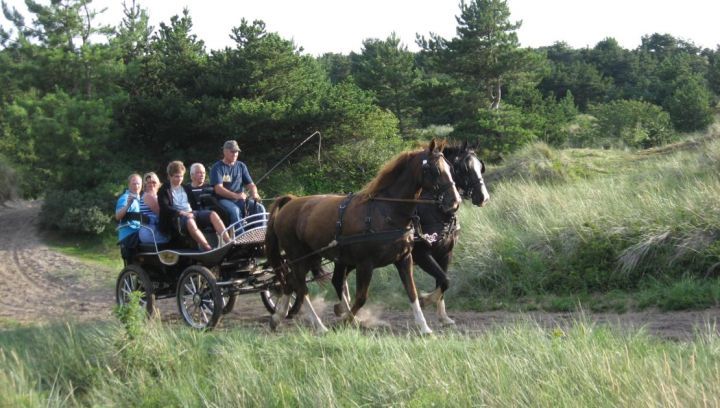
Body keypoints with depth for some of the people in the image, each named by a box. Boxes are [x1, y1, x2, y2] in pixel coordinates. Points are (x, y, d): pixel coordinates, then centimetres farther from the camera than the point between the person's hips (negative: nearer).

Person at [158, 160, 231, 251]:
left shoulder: (186, 188, 26)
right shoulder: (164, 190, 9)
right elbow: (164, 207, -6)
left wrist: (192, 213, 1)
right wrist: (181, 212, -19)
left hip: (191, 213, 6)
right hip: (177, 217, -6)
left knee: (213, 214, -23)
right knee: (190, 221, -41)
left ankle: (228, 243, -36)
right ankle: (208, 248, -54)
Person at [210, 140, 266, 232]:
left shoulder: (241, 166, 15)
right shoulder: (217, 168, -1)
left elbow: (250, 184, 14)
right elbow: (218, 189, -12)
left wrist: (254, 193, -11)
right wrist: (236, 196, -26)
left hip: (240, 200, 5)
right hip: (224, 200, -5)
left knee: (259, 208, -21)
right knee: (235, 210, -36)